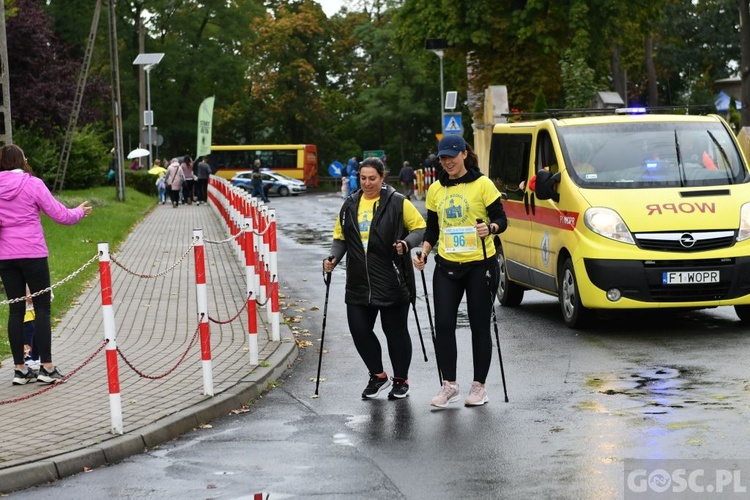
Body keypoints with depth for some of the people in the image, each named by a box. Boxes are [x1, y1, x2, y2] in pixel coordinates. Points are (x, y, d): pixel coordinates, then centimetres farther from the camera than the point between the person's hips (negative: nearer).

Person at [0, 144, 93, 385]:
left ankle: (20, 369, 10)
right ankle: (47, 367, -1)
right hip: (32, 254, -4)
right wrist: (79, 211, 13)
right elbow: (59, 214, -4)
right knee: (42, 308, 3)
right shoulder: (32, 184, -7)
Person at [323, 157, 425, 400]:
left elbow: (420, 228, 0)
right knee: (359, 329, 2)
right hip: (359, 284, 5)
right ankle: (378, 376, 22)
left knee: (395, 330, 5)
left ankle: (401, 380, 21)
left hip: (392, 282, -4)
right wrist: (333, 258, 0)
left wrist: (406, 243, -19)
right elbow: (340, 238, 17)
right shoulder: (350, 205, 11)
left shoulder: (397, 202, -3)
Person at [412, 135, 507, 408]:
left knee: (480, 325, 4)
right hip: (447, 265, 4)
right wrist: (423, 252, -1)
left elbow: (501, 219, -5)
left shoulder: (482, 184, -4)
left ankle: (479, 386, 14)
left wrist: (490, 227, -27)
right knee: (443, 324, -3)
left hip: (480, 265, -4)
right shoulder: (435, 189, 9)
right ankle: (449, 385, 8)